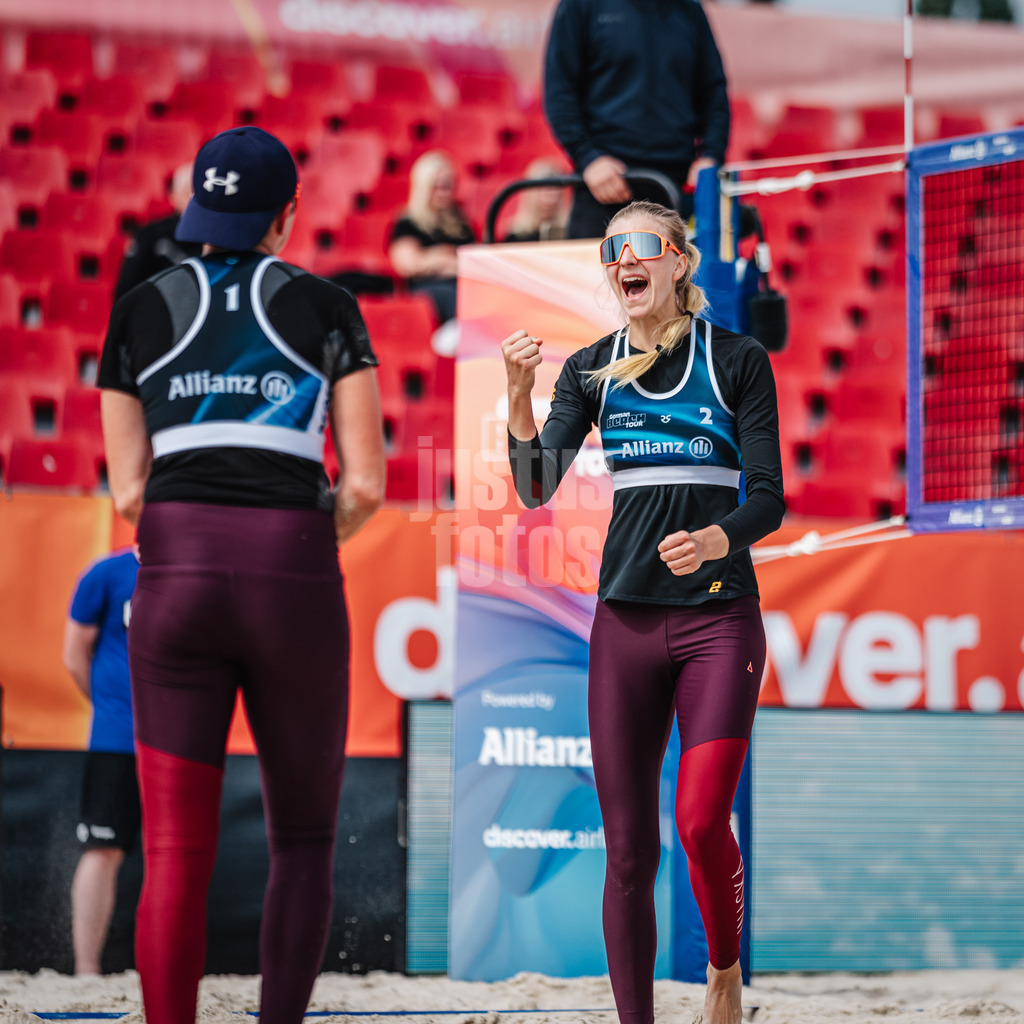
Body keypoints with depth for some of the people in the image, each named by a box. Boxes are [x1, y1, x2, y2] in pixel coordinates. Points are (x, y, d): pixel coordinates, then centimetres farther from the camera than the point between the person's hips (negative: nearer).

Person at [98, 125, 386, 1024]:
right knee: (303, 839, 13)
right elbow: (365, 486, 1)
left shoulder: (142, 311, 11)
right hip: (293, 578, -1)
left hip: (173, 571, 1)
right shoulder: (324, 308, 7)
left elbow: (128, 492, 8)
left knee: (176, 852, -1)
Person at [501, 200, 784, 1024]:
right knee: (628, 847, 2)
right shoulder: (591, 370, 8)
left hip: (719, 615, -3)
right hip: (626, 617, 3)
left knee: (702, 820, -16)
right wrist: (519, 398, -18)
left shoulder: (737, 360, 1)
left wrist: (716, 540, -24)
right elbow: (537, 490, -2)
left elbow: (769, 499, -3)